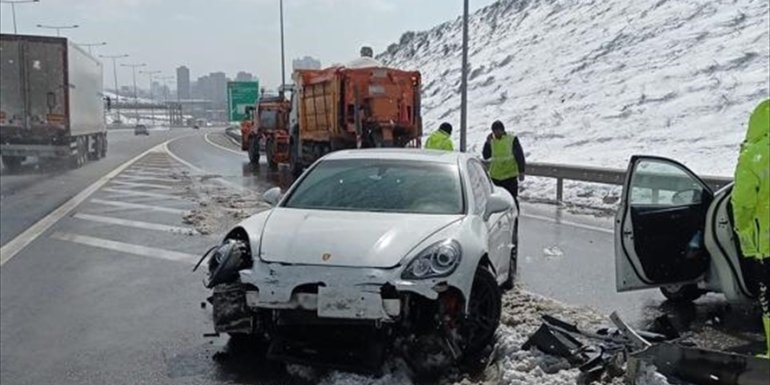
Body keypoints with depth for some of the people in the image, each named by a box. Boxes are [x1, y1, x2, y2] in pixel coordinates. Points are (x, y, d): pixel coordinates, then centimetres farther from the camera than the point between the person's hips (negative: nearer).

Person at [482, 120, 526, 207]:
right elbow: (485, 156, 3)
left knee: (512, 198, -4)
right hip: (495, 176, 4)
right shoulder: (491, 140, 6)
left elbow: (520, 156, -5)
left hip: (510, 175, -4)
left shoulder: (512, 139, -6)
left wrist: (521, 171, -9)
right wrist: (488, 143, -10)